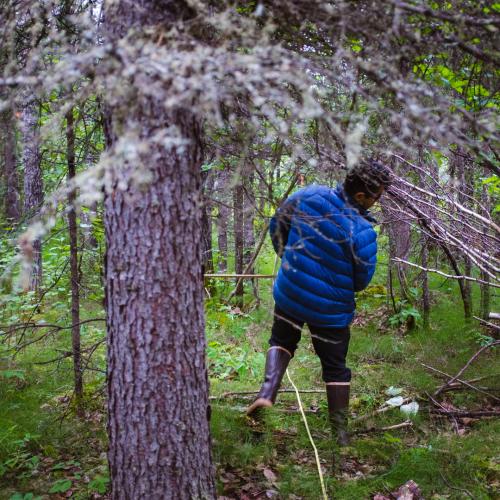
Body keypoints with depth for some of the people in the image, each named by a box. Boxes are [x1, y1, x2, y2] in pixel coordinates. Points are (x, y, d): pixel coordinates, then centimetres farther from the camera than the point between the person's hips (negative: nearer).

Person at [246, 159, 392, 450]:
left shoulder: (309, 195, -14)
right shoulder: (362, 232, -25)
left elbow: (277, 224, 3)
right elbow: (362, 281, -12)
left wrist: (287, 256, 21)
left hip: (290, 292, 4)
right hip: (331, 310, -3)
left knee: (282, 340, 28)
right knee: (335, 367, 14)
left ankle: (268, 391, 5)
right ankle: (341, 432, 22)